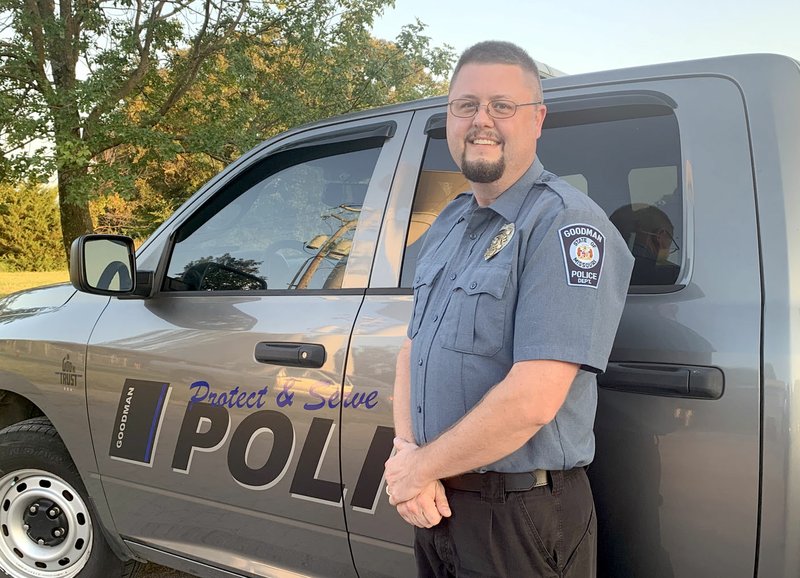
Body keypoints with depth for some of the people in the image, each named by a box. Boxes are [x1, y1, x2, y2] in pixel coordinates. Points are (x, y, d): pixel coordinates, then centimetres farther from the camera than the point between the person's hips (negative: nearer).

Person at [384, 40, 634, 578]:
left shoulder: (564, 224, -19)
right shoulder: (447, 225, 8)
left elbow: (532, 400, -26)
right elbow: (413, 349, 10)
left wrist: (422, 469, -14)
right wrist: (405, 452, -6)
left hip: (522, 519, -7)